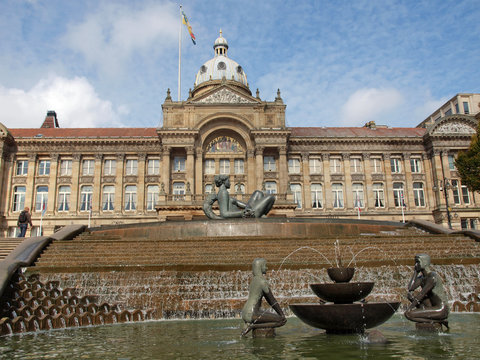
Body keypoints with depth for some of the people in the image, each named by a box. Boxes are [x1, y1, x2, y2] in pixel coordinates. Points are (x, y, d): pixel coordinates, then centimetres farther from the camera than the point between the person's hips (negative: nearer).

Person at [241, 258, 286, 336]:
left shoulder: (255, 279, 15)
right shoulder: (263, 281, -14)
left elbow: (268, 299, 18)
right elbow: (272, 300, -9)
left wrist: (281, 313, 17)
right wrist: (282, 314, 1)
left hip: (246, 312, 10)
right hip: (251, 314, -10)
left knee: (278, 317, 22)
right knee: (282, 321, -12)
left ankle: (249, 323, 9)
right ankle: (252, 326, -11)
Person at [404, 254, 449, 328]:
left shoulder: (433, 276, -16)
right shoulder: (421, 277, 10)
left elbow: (422, 294, -18)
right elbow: (410, 288, -4)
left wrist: (409, 309, -16)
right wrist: (415, 271, 2)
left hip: (441, 310, -9)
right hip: (434, 308, 9)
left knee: (408, 314, -18)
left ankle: (439, 321, -6)